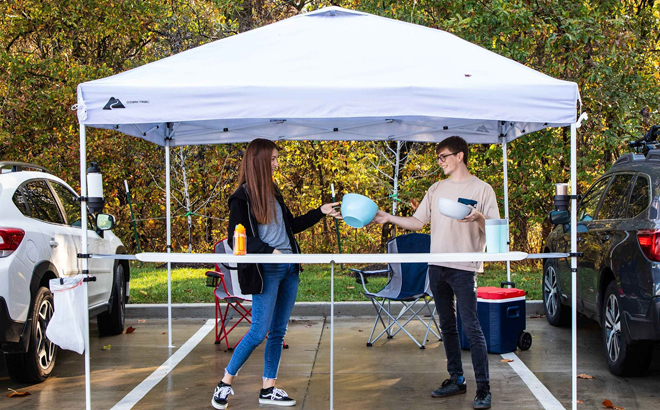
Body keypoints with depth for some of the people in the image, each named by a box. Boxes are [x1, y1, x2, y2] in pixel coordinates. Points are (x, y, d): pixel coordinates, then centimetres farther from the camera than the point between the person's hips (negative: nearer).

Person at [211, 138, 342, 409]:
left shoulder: (273, 193, 14)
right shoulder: (242, 197, -8)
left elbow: (291, 225, 23)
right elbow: (236, 238, -13)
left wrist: (321, 212, 18)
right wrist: (270, 251, -23)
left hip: (288, 269, 7)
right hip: (265, 272, -7)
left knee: (278, 331, 9)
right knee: (259, 332, -8)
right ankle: (225, 384, 7)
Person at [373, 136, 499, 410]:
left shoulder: (481, 189, -1)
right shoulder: (436, 189, 15)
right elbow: (418, 222, 16)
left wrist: (479, 218, -24)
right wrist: (388, 218, 6)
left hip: (464, 267, -6)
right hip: (437, 266, 6)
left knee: (471, 327, -10)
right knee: (447, 325, 12)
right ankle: (456, 380, 23)